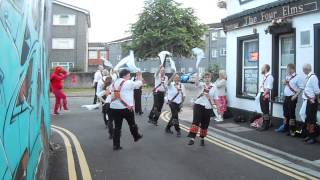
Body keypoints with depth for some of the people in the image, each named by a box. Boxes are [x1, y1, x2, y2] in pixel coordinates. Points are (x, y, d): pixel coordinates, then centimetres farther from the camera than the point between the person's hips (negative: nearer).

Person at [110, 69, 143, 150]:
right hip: (126, 107, -5)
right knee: (132, 124, 18)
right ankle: (136, 137, 38)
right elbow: (139, 83, 5)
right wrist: (140, 76, 23)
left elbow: (113, 94, 14)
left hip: (114, 108, 5)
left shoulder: (114, 83, 11)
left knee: (117, 126, 8)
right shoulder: (128, 83, -7)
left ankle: (116, 145, 8)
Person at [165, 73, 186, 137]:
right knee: (175, 116, -14)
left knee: (174, 116, 13)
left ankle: (168, 128, 32)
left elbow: (184, 95, 10)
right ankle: (178, 131, -3)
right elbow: (168, 83, -32)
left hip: (178, 103, 5)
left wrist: (182, 103, 1)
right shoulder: (171, 84, -7)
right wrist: (173, 75, -44)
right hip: (172, 102, -5)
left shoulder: (182, 85, 5)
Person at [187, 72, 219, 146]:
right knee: (196, 121, -14)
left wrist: (215, 105, -4)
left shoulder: (214, 87, 5)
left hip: (208, 108, 2)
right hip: (199, 105, -2)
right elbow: (196, 82, -21)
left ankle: (202, 139, 27)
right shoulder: (201, 85, 2)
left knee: (205, 124, 9)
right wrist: (198, 73, -27)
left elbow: (215, 98, 8)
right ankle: (192, 138, -16)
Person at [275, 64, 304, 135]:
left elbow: (301, 87, -14)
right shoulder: (287, 77, 13)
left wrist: (295, 96, -19)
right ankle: (285, 127, 27)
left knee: (291, 113, -2)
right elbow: (284, 83, 23)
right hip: (286, 97, 8)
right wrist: (286, 79, 3)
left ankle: (292, 130, 7)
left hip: (292, 98, -8)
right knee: (286, 113, 15)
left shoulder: (297, 77, -11)